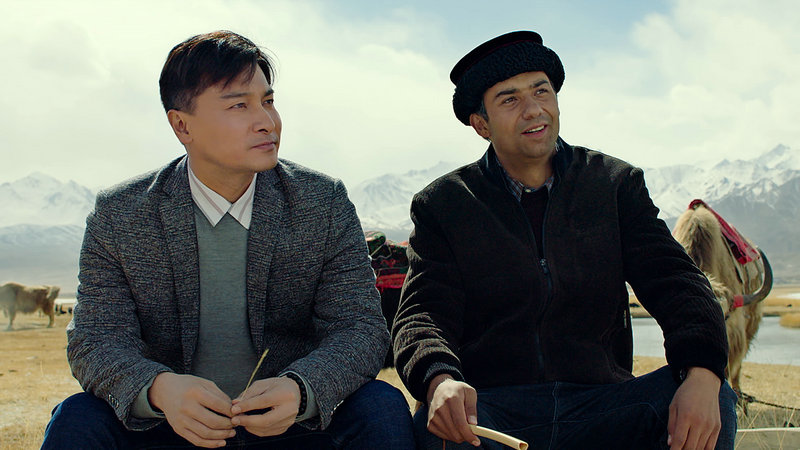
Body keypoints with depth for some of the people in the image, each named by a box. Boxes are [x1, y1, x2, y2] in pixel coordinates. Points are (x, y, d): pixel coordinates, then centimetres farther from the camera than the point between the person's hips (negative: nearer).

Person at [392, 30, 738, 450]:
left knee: (716, 402, -24)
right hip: (489, 405, -2)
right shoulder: (442, 205, 7)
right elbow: (422, 313, -3)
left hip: (599, 405, 3)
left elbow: (672, 279, 2)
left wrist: (703, 374, -21)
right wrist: (440, 380, -30)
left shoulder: (616, 184, 12)